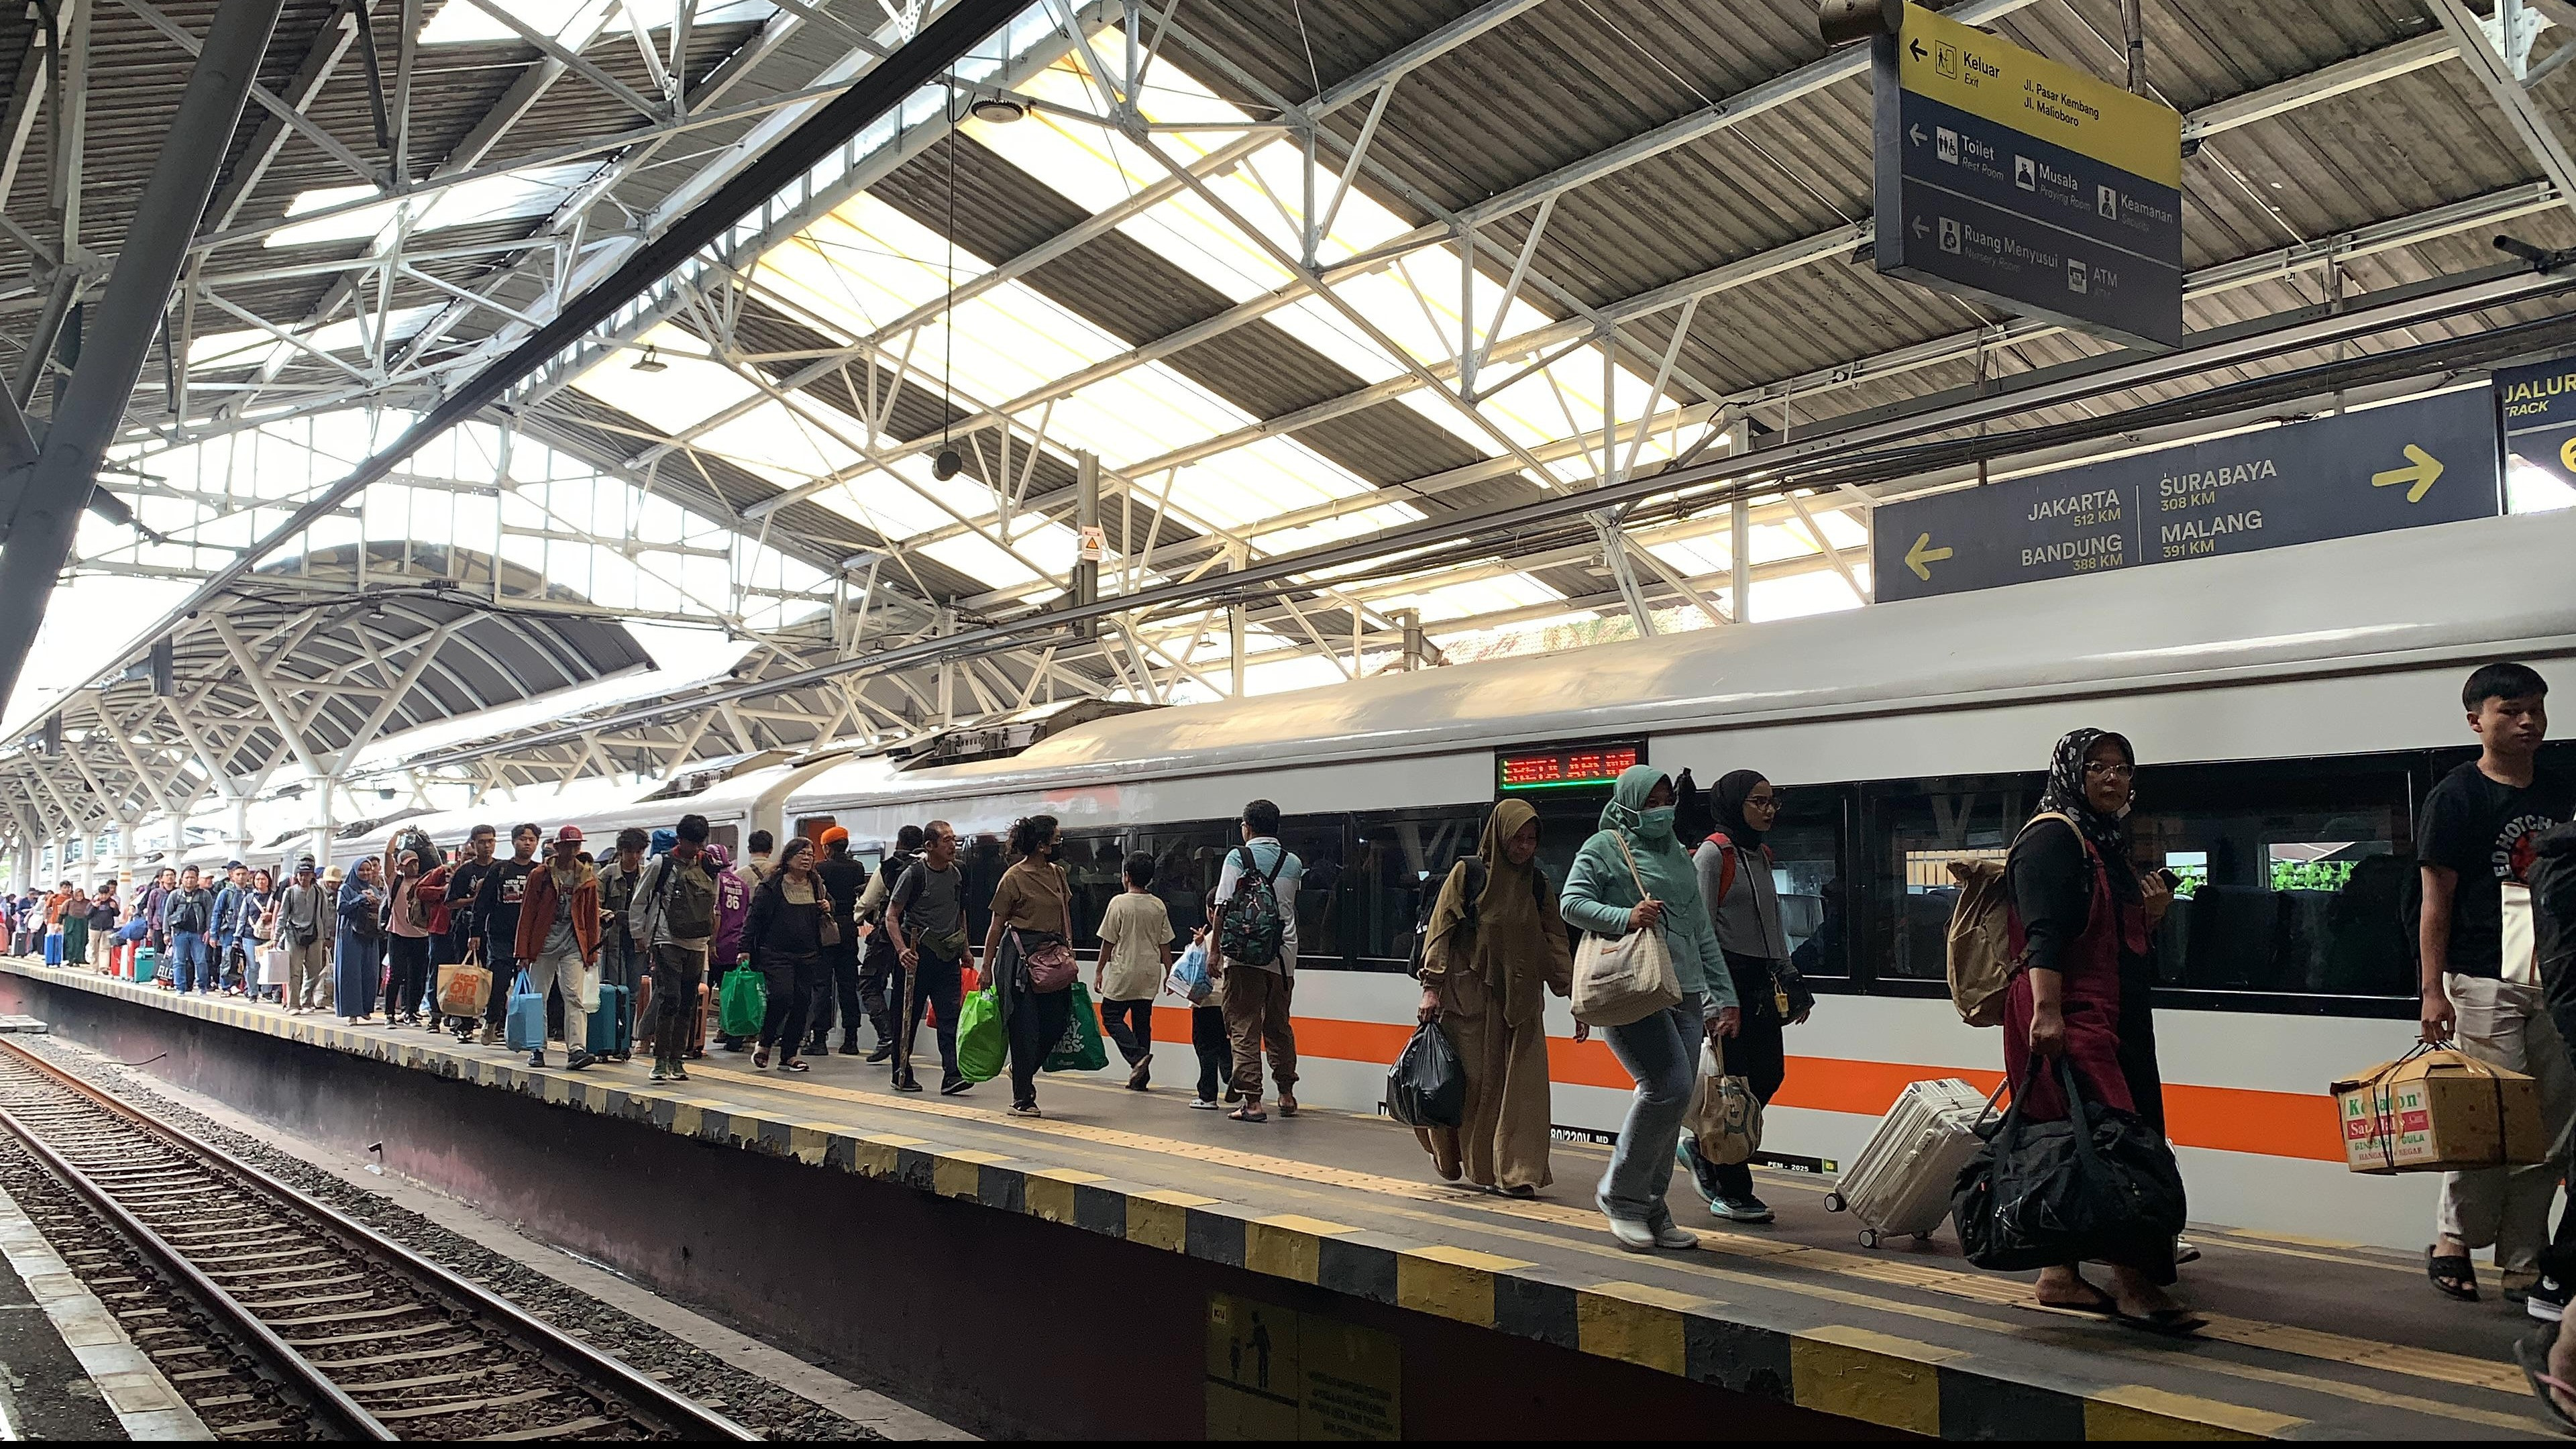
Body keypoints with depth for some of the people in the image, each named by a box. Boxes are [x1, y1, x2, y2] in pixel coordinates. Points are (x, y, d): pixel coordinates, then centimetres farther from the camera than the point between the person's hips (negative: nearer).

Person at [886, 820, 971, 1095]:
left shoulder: (957, 875, 9)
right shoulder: (914, 874, -8)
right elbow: (891, 916, -7)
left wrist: (965, 950, 20)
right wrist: (902, 950, -19)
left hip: (948, 955, 5)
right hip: (917, 954, -4)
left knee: (950, 1016, -5)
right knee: (908, 1016, 5)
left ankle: (952, 1075, -11)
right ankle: (902, 1075, 16)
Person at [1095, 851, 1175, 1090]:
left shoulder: (1119, 903, -9)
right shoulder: (1158, 906, 3)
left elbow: (1109, 942, -6)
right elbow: (1165, 944, 6)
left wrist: (1099, 971, 3)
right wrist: (1169, 973, 14)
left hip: (1123, 974, -5)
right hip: (1149, 974, 5)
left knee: (1111, 1016, 7)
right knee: (1142, 1023, 10)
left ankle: (1137, 1055, -15)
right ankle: (1141, 1078, 9)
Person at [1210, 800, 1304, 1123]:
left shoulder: (1238, 857, -4)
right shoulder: (1293, 863, 9)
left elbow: (1223, 905, -9)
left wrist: (1214, 950, -6)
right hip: (1283, 956, 5)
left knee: (1245, 1028, -2)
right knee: (1279, 1025, 18)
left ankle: (1252, 1101, -6)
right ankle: (1286, 1094, 24)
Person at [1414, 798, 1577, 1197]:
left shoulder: (1538, 884, 8)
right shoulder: (1466, 874, -2)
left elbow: (1556, 943, 8)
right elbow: (1440, 930, -4)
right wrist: (1432, 987, -11)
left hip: (1520, 1001, 3)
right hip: (1470, 996, -3)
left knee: (1521, 1083, -5)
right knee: (1474, 1081, 2)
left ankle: (1516, 1171, -1)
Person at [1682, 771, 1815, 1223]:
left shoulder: (1761, 855, 17)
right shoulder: (1714, 852, -8)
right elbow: (1703, 928, -13)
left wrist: (1789, 979, 18)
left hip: (1761, 981, 8)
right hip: (1729, 977, -8)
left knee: (1769, 1075, 6)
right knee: (1737, 1080, -6)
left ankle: (1701, 1147, 25)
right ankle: (1730, 1193, 4)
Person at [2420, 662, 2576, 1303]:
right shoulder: (2457, 797, -5)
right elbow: (2436, 901, -7)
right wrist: (2433, 990, -12)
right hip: (2483, 983, -6)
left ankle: (2523, 1264, 14)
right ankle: (2453, 1240, 11)